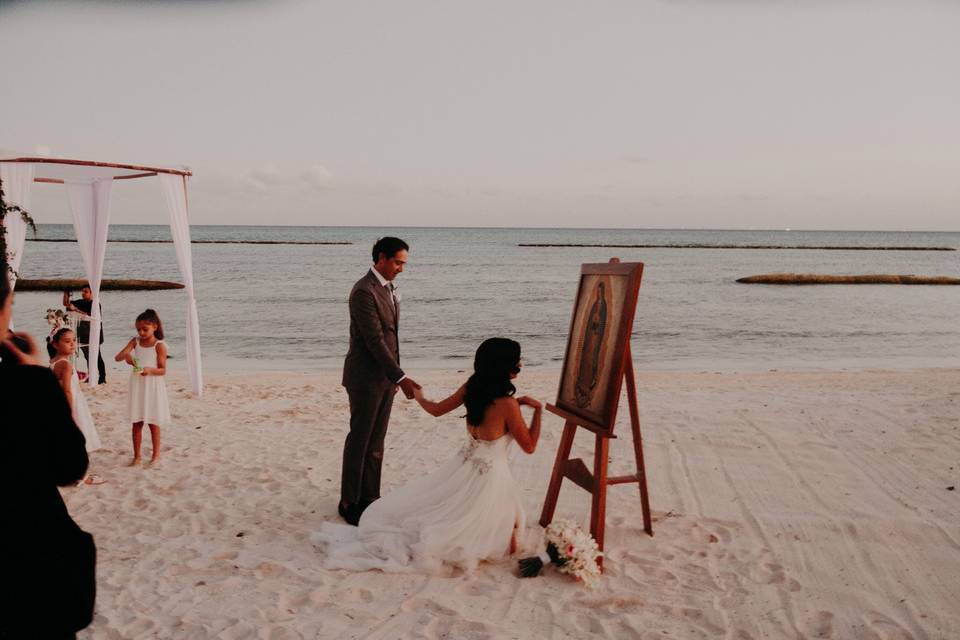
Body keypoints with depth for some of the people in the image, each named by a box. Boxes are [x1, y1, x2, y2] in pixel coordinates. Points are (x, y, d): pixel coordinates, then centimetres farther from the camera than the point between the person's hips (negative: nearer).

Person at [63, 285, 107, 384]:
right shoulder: (80, 302, 8)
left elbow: (89, 316, -24)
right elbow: (66, 304, 14)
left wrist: (76, 309, -26)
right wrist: (66, 294, -3)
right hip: (83, 336, 7)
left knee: (97, 357, -6)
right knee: (88, 357, 14)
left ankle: (102, 378, -2)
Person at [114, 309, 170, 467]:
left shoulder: (159, 346, -9)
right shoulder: (135, 341, 3)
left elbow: (163, 370, -10)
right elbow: (117, 357, -4)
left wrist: (150, 370, -29)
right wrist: (125, 355, -25)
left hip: (153, 387, -4)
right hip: (137, 386, 4)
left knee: (153, 422, 7)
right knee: (136, 423, 8)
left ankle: (156, 454, 21)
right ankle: (136, 456, 17)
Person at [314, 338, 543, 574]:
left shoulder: (471, 387, -4)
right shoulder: (508, 404, -22)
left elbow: (436, 409, 11)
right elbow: (529, 447, -12)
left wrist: (419, 397, 31)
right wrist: (538, 410, -4)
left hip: (463, 467, 6)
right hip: (489, 476, -6)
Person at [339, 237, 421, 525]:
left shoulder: (389, 287, 9)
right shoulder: (364, 291, -19)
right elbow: (374, 340, -23)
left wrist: (394, 374, 14)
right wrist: (401, 377, -25)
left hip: (385, 376, 8)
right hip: (366, 377, -8)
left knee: (376, 440, 14)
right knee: (359, 440, 3)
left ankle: (369, 496, 24)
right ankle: (349, 502, 15)